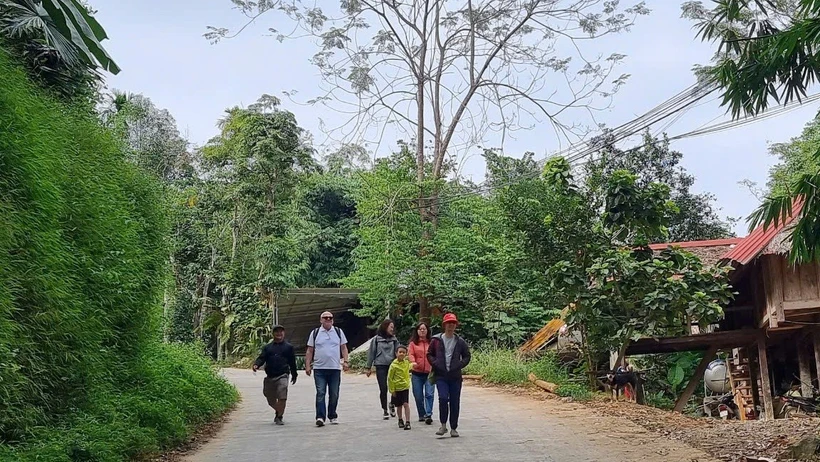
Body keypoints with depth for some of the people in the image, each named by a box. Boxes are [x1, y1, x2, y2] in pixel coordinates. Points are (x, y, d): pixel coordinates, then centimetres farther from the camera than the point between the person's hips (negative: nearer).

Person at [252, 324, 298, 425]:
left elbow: (292, 362, 14)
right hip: (269, 377, 3)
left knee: (282, 397, -18)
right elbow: (261, 358, 3)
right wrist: (256, 365, -18)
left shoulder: (288, 347, 10)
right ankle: (278, 411, 38)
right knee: (271, 400, 10)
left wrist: (294, 375, 18)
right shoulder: (267, 347, 14)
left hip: (282, 376, -3)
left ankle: (279, 417, -4)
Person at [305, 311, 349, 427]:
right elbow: (309, 351, 7)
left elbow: (344, 348, 11)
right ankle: (320, 417, -9)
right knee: (320, 393, -8)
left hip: (335, 368, 2)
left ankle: (332, 416, 20)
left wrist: (345, 361, -1)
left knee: (334, 394, 7)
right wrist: (307, 365, 1)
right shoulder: (315, 333, 6)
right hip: (319, 369, -1)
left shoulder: (338, 332, 10)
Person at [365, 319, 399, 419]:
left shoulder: (394, 339, 10)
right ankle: (385, 410, 13)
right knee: (383, 389, -1)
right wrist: (369, 367, 6)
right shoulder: (377, 339, 3)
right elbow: (371, 352, 6)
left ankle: (392, 404, 23)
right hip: (380, 366, -2)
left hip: (392, 365, 2)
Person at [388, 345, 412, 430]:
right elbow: (390, 378, -9)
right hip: (397, 388, -2)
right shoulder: (393, 365, -15)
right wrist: (392, 390, -8)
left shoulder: (407, 362, 0)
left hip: (405, 387, 2)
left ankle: (408, 422, -8)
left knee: (406, 404, -10)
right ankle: (400, 420, 31)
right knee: (399, 406, 11)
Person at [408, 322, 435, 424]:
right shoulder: (413, 343, 6)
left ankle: (428, 415, -12)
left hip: (429, 373, -1)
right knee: (418, 396, 7)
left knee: (429, 394, -12)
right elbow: (410, 354, -5)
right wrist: (413, 362, -25)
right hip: (417, 373, 1)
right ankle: (421, 415, 20)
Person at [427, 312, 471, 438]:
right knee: (443, 398, -16)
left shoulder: (460, 342, 5)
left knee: (455, 403, 4)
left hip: (455, 376, 1)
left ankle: (454, 428, 16)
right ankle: (443, 425, 0)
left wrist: (459, 365, -4)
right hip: (441, 376, -1)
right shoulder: (437, 340, 3)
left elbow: (467, 356, 12)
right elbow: (429, 354, 10)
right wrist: (436, 364, -6)